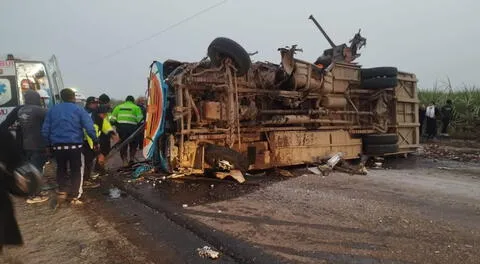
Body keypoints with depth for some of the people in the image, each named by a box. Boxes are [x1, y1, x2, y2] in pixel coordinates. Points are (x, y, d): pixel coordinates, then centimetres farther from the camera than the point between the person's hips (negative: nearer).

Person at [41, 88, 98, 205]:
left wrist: (49, 143, 16)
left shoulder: (52, 110, 9)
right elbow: (89, 128, -12)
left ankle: (62, 191, 28)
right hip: (74, 145, -3)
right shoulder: (79, 109, -2)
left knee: (61, 168, 23)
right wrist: (95, 141, -4)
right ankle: (75, 196, 4)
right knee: (76, 171, 6)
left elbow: (45, 130, 7)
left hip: (57, 145, 3)